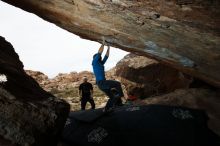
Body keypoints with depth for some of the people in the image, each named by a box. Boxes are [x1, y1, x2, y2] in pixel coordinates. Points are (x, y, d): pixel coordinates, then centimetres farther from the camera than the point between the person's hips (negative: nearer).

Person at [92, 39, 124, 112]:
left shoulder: (101, 63, 23)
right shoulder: (95, 62, 1)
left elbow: (106, 56, 27)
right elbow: (99, 52, -6)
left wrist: (108, 47, 24)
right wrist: (103, 43, 0)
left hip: (103, 83, 9)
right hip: (101, 83, -9)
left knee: (112, 97, 7)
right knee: (117, 84, -15)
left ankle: (106, 109, 9)